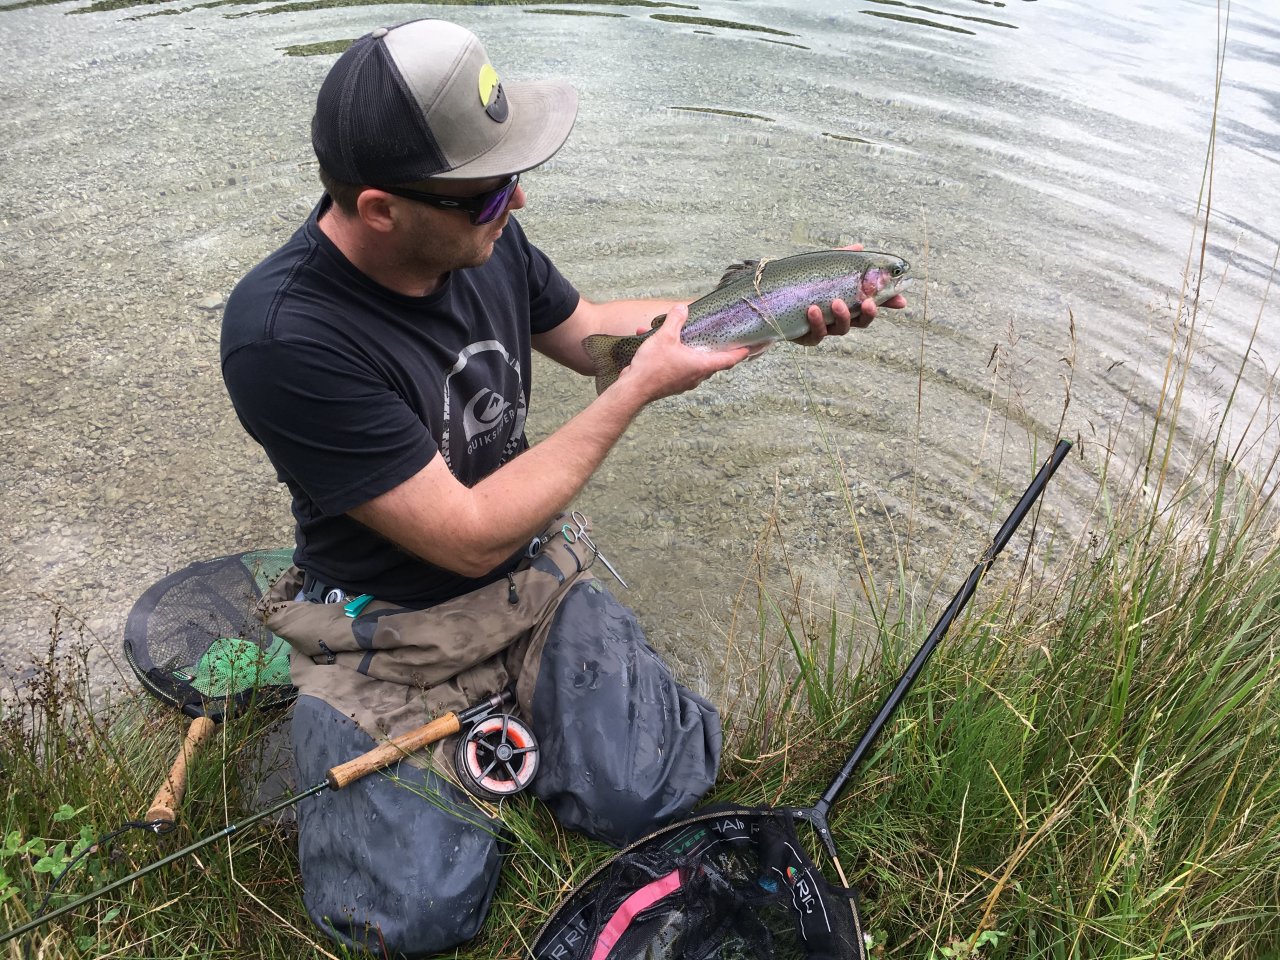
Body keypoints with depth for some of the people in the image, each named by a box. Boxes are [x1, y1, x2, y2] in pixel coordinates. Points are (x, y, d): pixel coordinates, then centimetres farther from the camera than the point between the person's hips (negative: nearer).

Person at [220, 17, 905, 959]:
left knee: (658, 795, -13)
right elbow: (471, 536, -25)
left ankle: (511, 697, 16)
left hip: (532, 573, 5)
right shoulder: (285, 335, -29)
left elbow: (582, 328, 12)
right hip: (388, 626, -4)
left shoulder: (484, 234, -9)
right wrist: (642, 387, -21)